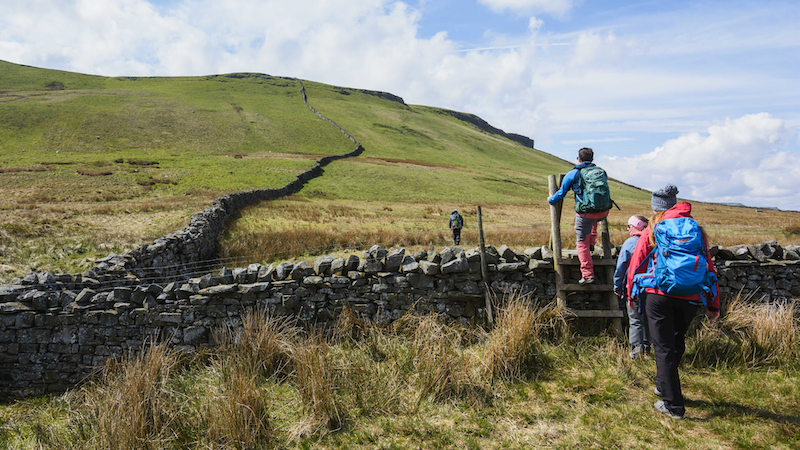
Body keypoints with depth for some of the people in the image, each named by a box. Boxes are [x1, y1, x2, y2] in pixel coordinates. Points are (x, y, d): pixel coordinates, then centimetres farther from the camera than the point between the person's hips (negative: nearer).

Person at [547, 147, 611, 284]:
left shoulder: (573, 174, 2)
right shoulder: (601, 171, 13)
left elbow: (561, 193, 10)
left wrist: (551, 200, 31)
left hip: (585, 214, -4)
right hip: (603, 213, 4)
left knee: (582, 244, 7)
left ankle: (588, 275, 3)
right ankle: (592, 242, 38)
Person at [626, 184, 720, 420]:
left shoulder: (653, 230, 3)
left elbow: (636, 263, 4)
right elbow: (709, 268, 11)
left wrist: (630, 294, 18)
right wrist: (713, 304, 15)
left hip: (660, 294, -3)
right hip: (690, 298, 4)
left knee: (664, 348, 3)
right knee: (677, 343, 23)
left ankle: (673, 405, 3)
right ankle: (663, 386, 39)